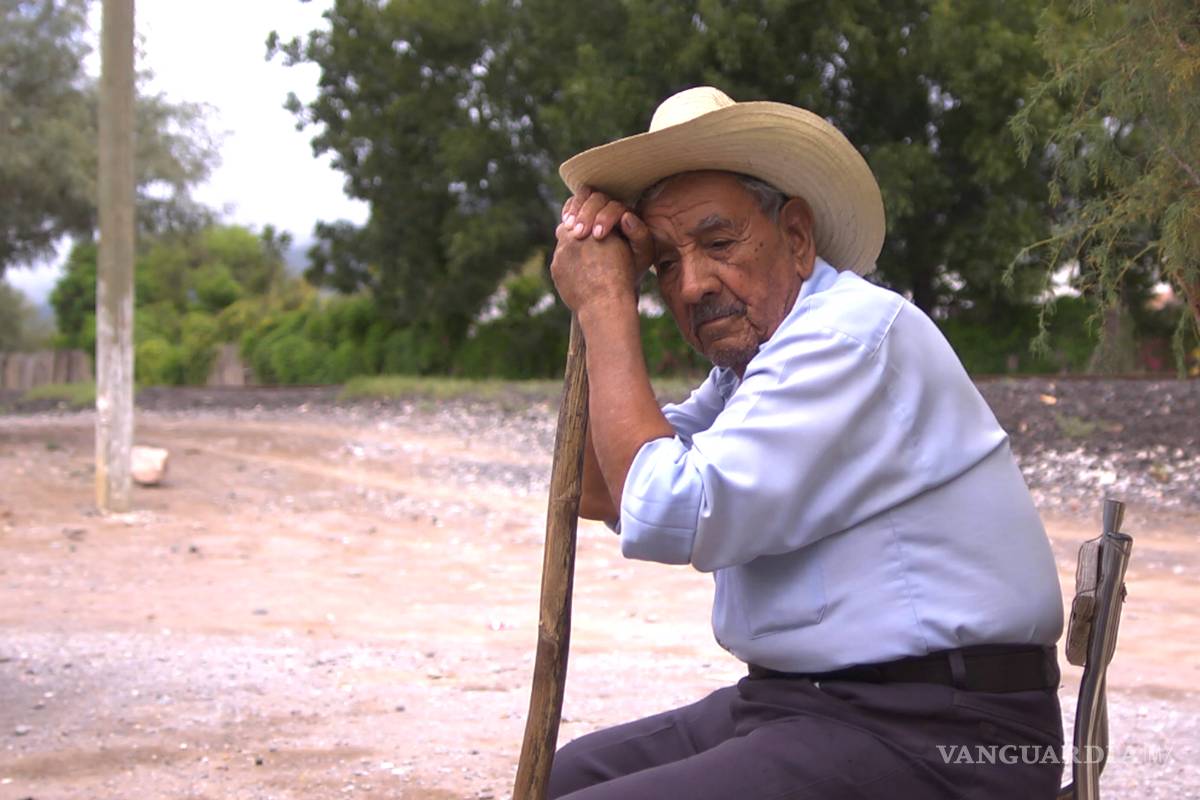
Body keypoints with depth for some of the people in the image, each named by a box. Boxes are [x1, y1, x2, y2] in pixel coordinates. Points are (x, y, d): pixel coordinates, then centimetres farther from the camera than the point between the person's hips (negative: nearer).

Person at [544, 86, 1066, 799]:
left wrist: (607, 308, -11)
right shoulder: (748, 362, 15)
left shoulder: (855, 329, -16)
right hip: (800, 707, 10)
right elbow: (600, 492, 15)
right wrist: (601, 301, 7)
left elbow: (667, 514, -22)